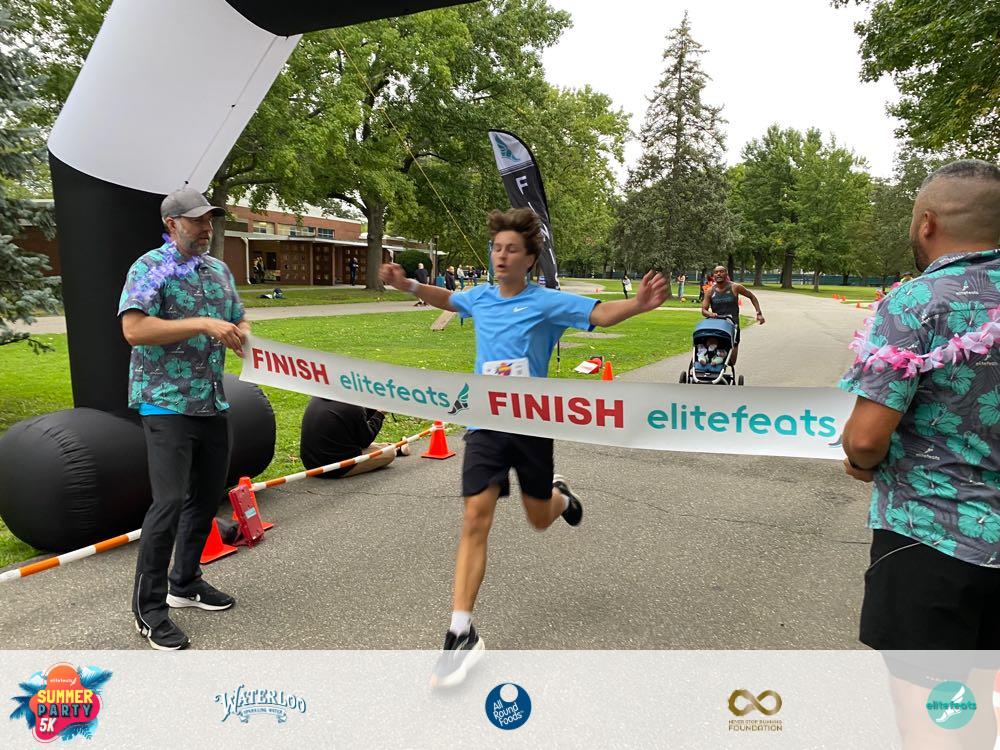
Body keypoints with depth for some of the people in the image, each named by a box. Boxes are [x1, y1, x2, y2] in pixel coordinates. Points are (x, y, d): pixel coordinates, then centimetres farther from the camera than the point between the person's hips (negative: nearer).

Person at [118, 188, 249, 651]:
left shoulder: (219, 270, 13)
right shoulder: (149, 267, -7)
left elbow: (238, 321, 20)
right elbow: (133, 329, -19)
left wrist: (241, 335, -4)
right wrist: (202, 325, -25)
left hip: (212, 403, 7)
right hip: (167, 403, -7)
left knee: (207, 495, 13)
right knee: (169, 501, -10)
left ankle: (185, 582, 31)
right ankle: (148, 608, 6)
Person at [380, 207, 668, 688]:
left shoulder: (546, 302, -7)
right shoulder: (480, 298, 6)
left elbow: (601, 314, -19)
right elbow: (445, 298, 26)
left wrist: (637, 305, -38)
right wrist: (408, 285, 11)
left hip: (531, 424, -2)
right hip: (485, 424, 2)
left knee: (539, 520, 14)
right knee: (475, 521, -8)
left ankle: (560, 496, 52)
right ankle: (462, 633, -3)